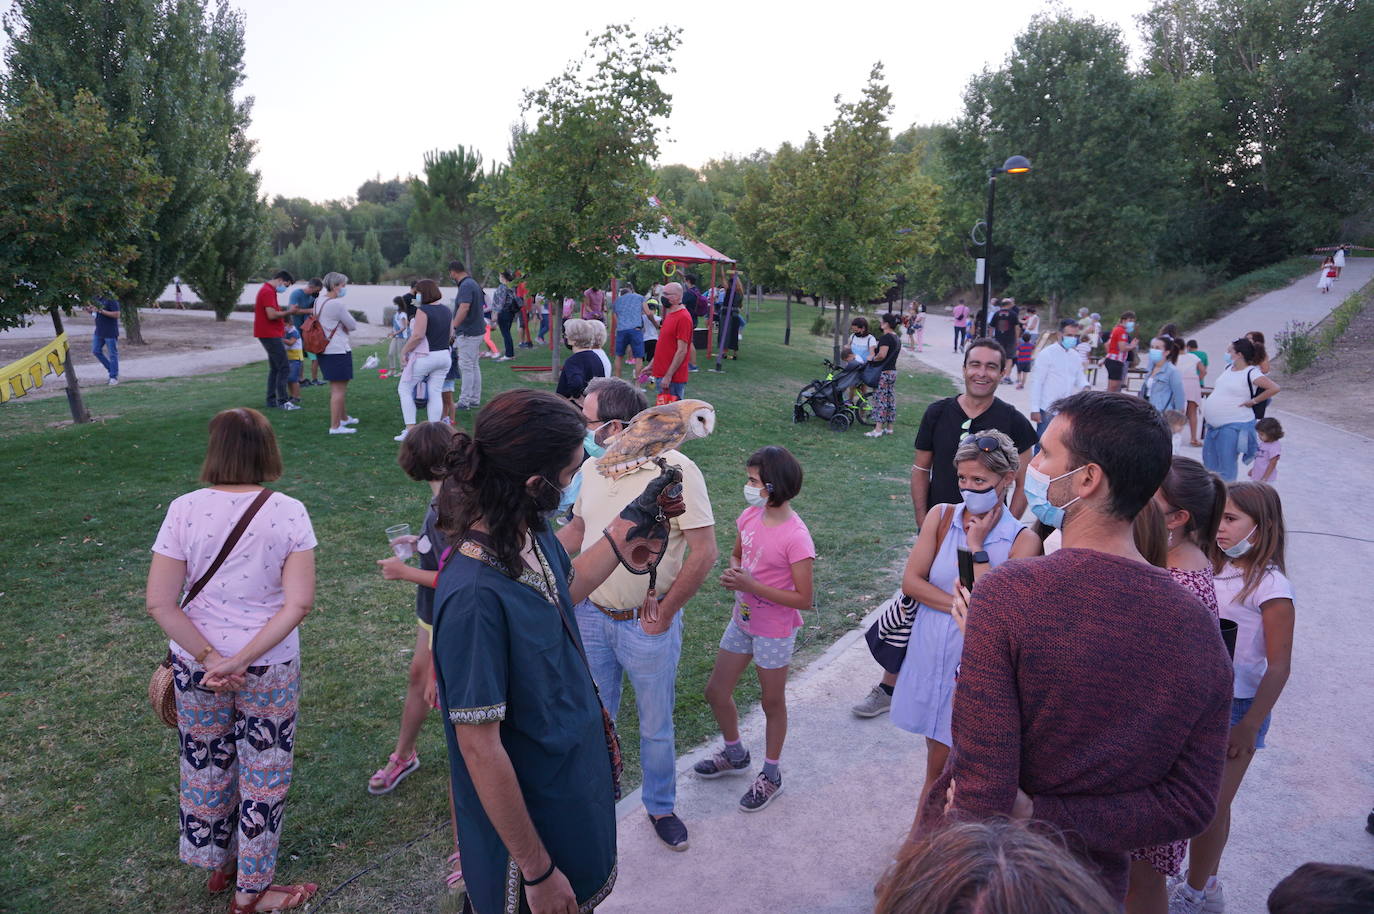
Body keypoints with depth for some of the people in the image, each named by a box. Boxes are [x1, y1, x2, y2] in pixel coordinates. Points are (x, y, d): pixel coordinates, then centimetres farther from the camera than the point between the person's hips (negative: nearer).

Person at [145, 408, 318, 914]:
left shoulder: (184, 510, -11)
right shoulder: (289, 512, -14)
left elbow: (159, 603, -13)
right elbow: (299, 602, -20)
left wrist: (210, 658, -11)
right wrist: (241, 661, -16)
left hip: (195, 663, 2)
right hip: (270, 668, -2)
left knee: (205, 766, 24)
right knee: (263, 775, 16)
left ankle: (217, 863, 47)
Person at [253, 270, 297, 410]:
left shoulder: (266, 290, 19)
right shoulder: (268, 292, -15)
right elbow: (272, 315, -24)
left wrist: (282, 327, 19)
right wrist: (288, 311, -11)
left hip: (270, 334, 11)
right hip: (270, 335, -11)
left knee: (274, 368, 14)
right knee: (283, 367, -9)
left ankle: (271, 401, 16)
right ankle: (282, 401, -9)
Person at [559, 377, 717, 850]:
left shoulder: (676, 470, -21)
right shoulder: (592, 468, -2)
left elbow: (703, 552, -19)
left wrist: (665, 614, -14)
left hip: (648, 626, -5)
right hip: (591, 616, 5)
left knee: (656, 727, 15)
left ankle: (660, 807, 39)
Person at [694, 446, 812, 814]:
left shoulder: (795, 537, -26)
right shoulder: (749, 516, -5)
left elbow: (803, 599, -23)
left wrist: (752, 586, -27)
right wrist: (731, 574, -10)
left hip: (774, 631, -7)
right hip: (742, 621, 7)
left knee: (772, 703, 13)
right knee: (716, 691, 17)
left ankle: (771, 775, 36)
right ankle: (735, 755, 43)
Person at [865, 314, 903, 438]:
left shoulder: (885, 337, -16)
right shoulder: (897, 338, 14)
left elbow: (882, 355, -27)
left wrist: (872, 359, -10)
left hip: (884, 373, -9)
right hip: (893, 371, 9)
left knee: (880, 400, -7)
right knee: (891, 400, 13)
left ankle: (878, 429, -8)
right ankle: (890, 427, 19)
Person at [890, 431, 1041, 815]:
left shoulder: (1022, 541, -12)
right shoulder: (941, 517, -3)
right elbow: (910, 581, -8)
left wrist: (976, 546, -20)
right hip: (932, 656, 3)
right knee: (937, 762, 18)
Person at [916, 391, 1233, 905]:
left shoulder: (1008, 595, -27)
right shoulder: (1200, 629, -10)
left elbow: (983, 797, -27)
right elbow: (1192, 807, -9)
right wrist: (1041, 815, -13)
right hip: (1095, 887, 4)